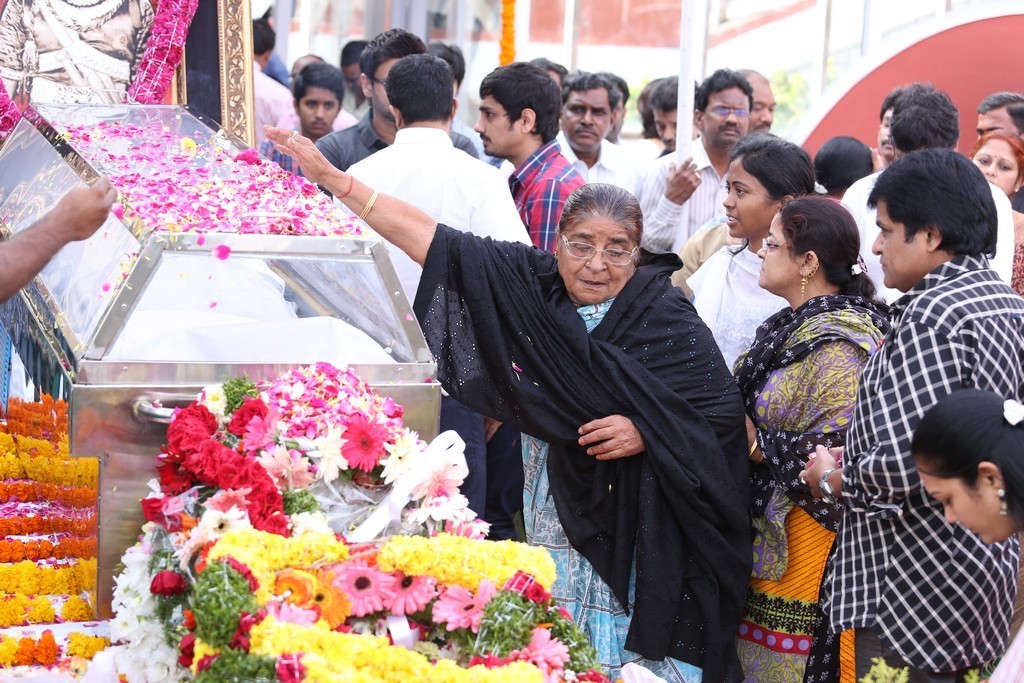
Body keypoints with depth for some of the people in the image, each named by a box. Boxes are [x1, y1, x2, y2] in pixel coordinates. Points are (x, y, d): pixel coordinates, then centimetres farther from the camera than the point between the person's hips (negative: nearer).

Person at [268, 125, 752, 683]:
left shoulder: (667, 320, -8)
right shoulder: (532, 282, 1)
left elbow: (726, 413, -7)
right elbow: (428, 238, 0)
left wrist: (647, 432, -20)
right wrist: (330, 177, -2)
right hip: (552, 528, 4)